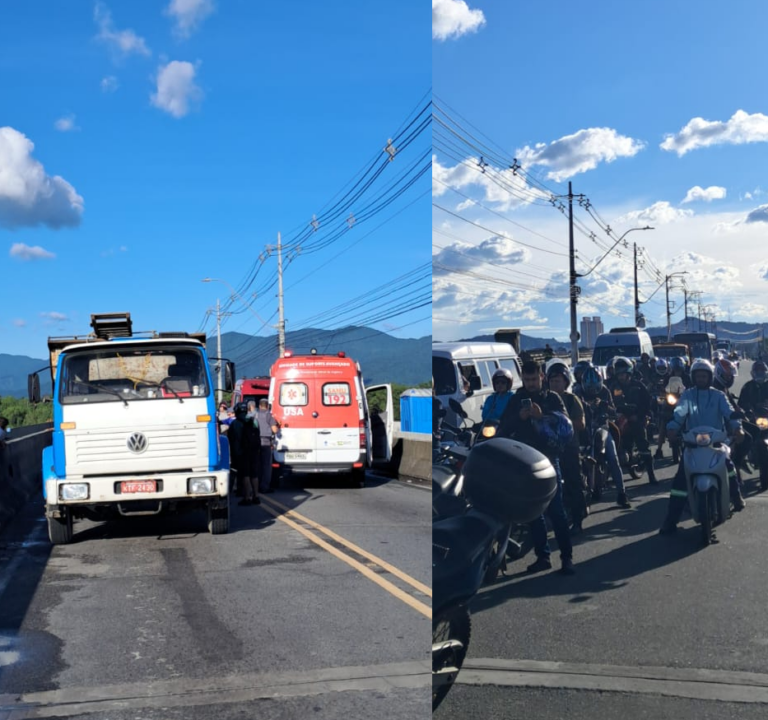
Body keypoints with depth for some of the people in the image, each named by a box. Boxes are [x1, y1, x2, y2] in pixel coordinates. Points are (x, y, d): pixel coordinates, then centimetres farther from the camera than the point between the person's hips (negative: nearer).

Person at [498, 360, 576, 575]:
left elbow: (565, 425, -7)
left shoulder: (552, 398, 6)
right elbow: (503, 429, 2)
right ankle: (542, 556, 14)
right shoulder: (515, 400, 10)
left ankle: (567, 557, -2)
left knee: (556, 510, -6)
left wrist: (543, 416, -22)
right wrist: (519, 417, -16)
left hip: (548, 460, -3)